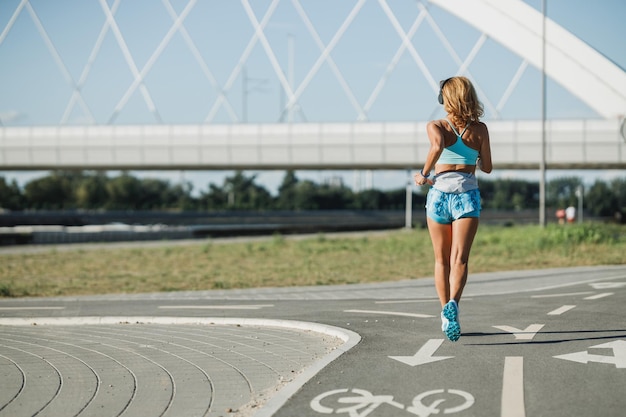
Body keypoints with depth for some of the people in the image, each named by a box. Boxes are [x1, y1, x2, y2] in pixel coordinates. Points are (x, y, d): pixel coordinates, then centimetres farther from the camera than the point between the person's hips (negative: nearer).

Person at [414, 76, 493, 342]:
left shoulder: (436, 127, -2)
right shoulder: (480, 129, 4)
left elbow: (437, 146, -24)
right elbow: (487, 168, 9)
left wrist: (424, 174, -13)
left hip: (439, 193, 0)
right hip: (467, 195, 0)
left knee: (442, 260, 15)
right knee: (459, 259, -11)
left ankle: (446, 314, 20)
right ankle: (452, 304, -35)